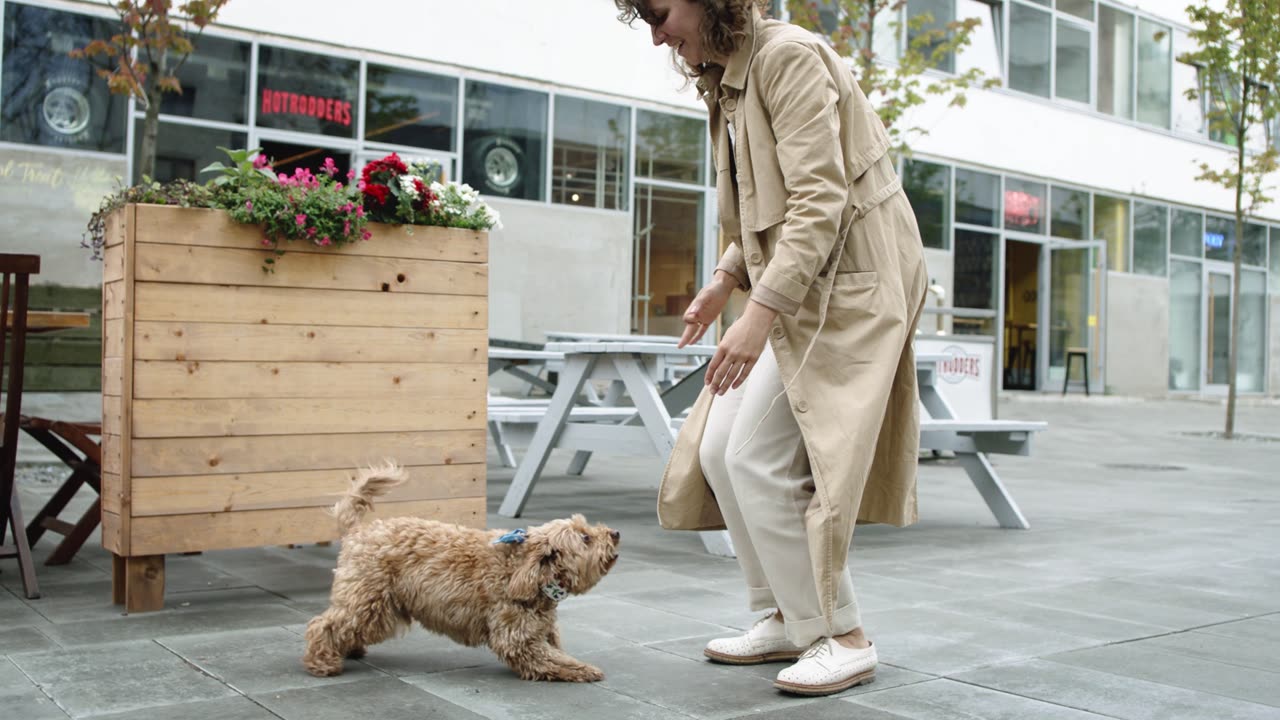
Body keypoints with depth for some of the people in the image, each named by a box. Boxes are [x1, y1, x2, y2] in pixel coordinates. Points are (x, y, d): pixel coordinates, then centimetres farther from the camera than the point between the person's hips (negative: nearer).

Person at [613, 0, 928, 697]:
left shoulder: (788, 56, -14)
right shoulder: (728, 79, 15)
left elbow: (819, 200, -24)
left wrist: (760, 312, -30)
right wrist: (726, 278, 13)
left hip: (846, 281, -9)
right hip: (793, 285, 10)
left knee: (757, 456, -13)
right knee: (718, 450, 5)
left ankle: (840, 637, 0)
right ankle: (785, 617, 18)